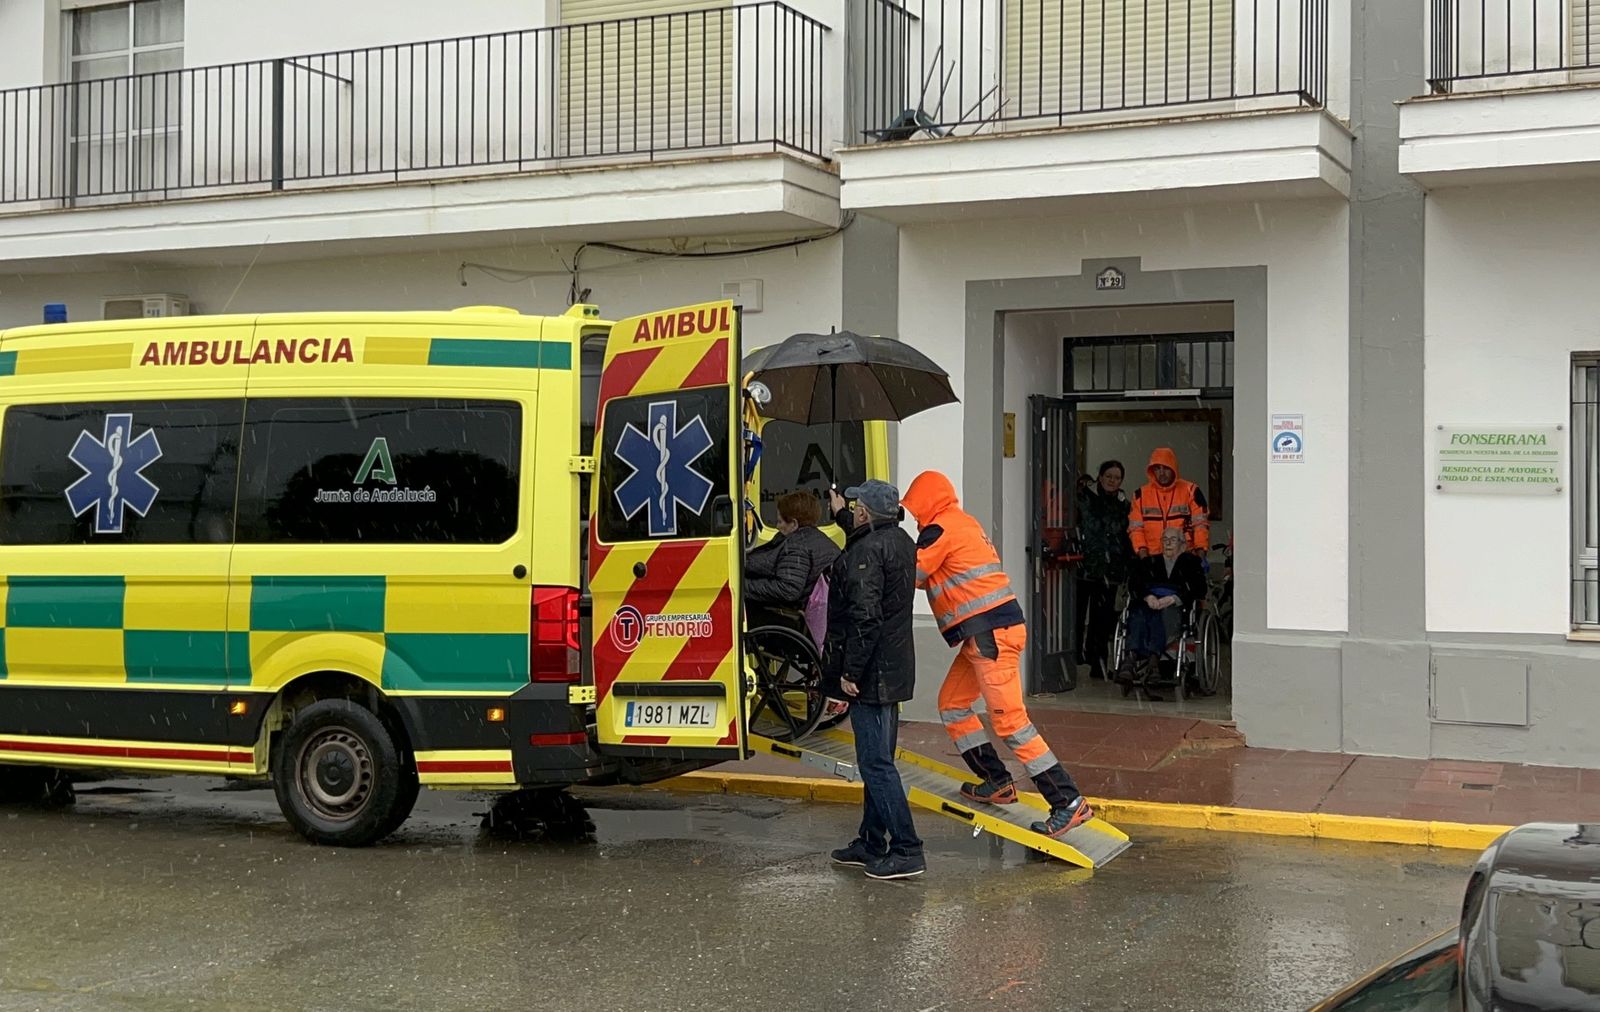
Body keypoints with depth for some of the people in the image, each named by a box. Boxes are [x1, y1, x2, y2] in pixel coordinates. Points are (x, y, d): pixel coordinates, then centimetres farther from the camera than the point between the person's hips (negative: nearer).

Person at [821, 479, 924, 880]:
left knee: (875, 764, -7)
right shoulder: (900, 542, 11)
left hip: (871, 674, -10)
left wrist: (850, 673, -21)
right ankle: (871, 844, 26)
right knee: (878, 760, 17)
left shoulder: (866, 553, -19)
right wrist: (842, 516, 49)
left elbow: (865, 618, -26)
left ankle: (906, 851, -7)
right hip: (895, 670, 10)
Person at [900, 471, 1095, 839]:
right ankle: (998, 782, 19)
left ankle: (1069, 803, -12)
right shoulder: (965, 524, 20)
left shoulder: (941, 530, -9)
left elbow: (910, 576, -7)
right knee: (951, 704, 17)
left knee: (1010, 720, -11)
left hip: (989, 635, -10)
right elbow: (940, 576, 19)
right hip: (983, 636, 10)